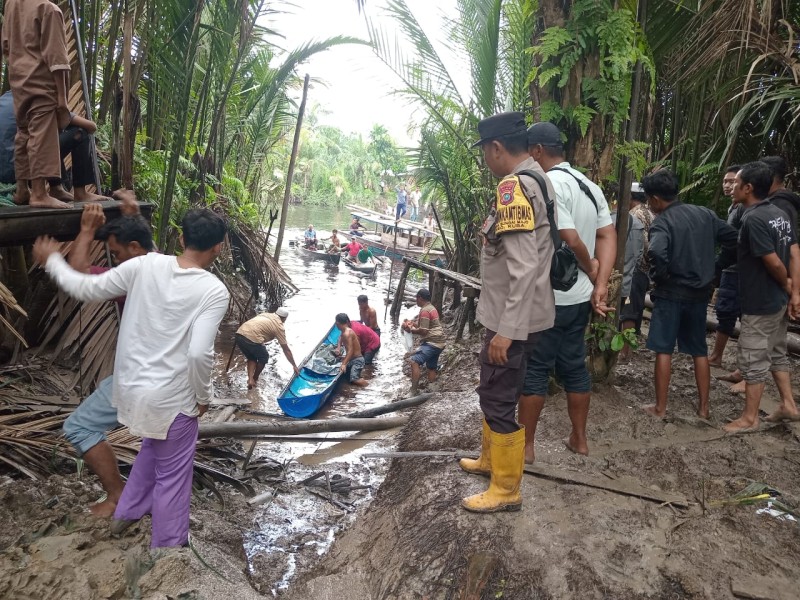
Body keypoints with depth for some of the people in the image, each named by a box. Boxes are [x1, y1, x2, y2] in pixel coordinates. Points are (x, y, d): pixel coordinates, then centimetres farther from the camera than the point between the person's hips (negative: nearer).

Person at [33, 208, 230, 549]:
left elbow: (86, 289, 1)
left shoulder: (145, 265, -7)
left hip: (131, 387, 6)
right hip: (171, 398, -6)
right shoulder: (214, 291, -20)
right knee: (173, 477, 14)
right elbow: (199, 354, -26)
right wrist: (203, 396, -9)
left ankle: (126, 514, 49)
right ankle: (167, 548, 31)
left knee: (154, 446, 33)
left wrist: (52, 259, 18)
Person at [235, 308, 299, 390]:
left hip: (239, 334, 7)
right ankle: (255, 379, 32)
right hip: (252, 339, -7)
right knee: (263, 358, 21)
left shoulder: (265, 314, 28)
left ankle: (250, 380, 12)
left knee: (251, 358, 28)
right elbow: (286, 349, 11)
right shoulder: (279, 326, 9)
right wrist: (294, 366, 17)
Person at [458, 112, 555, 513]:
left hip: (512, 318, -10)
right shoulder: (536, 180, 12)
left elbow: (524, 267, -27)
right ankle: (491, 459, 42)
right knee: (492, 391, 23)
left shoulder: (514, 187, -20)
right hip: (513, 313, 10)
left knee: (498, 400, 1)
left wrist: (507, 329, -26)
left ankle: (506, 490, 17)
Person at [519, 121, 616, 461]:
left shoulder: (548, 184, -17)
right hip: (579, 296, 9)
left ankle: (525, 446, 13)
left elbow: (571, 240, -23)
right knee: (574, 366, 16)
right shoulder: (589, 185, 11)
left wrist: (591, 268, -4)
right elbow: (608, 236, 6)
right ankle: (579, 439, 27)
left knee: (534, 369, 2)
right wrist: (600, 285, -4)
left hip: (548, 298, -8)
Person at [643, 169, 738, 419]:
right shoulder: (704, 213, 5)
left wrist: (660, 277, -16)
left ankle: (660, 407, 11)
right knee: (700, 350, 15)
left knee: (663, 350, 4)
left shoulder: (662, 222, -15)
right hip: (700, 292, 6)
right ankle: (703, 407, 22)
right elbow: (734, 239, 6)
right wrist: (716, 267, 10)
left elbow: (656, 253, -34)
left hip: (671, 293, -6)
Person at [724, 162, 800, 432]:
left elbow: (773, 263, -21)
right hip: (778, 300, 9)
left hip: (759, 303, -9)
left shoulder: (753, 219, -22)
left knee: (753, 360, 1)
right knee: (777, 354, 21)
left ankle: (749, 418, 12)